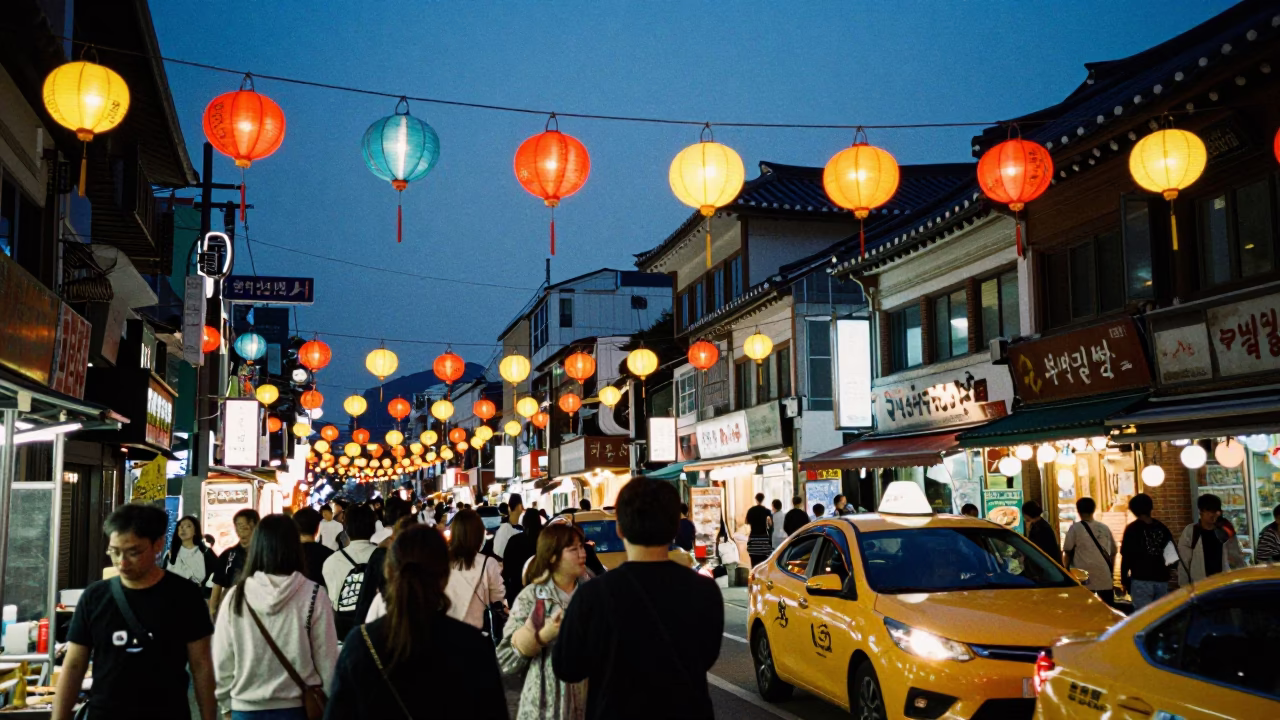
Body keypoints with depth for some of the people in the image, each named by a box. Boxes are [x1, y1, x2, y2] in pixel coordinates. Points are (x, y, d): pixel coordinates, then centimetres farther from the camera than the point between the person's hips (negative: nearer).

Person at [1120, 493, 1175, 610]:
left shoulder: (1132, 529, -7)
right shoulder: (1162, 528, 7)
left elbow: (1126, 557, -8)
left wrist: (1124, 580, -1)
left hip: (1141, 580, -5)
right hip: (1162, 579, 5)